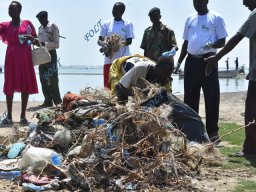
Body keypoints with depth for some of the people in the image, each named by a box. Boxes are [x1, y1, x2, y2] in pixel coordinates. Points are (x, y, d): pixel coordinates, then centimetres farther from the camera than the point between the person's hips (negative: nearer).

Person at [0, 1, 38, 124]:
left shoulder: (27, 24, 6)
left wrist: (30, 38, -11)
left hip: (25, 57, -1)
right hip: (11, 58, 1)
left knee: (25, 85, -1)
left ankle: (23, 115, 3)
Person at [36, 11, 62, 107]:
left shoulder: (53, 27, -7)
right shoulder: (40, 28, 14)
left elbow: (56, 44, -12)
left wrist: (44, 44, -24)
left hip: (51, 54, -7)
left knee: (53, 79, -6)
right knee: (43, 79, 5)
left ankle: (57, 101, 1)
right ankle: (48, 101, 11)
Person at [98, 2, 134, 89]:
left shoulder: (127, 24, 3)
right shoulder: (107, 23, 11)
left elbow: (129, 41, -3)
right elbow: (100, 39, 9)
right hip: (109, 59, 3)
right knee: (108, 85, -1)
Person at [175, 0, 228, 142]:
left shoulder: (216, 18, -2)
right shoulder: (190, 19, 15)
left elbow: (222, 42, -4)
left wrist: (212, 45, -25)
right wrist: (179, 62, 15)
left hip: (208, 60, -5)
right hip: (191, 61, 6)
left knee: (211, 97, -4)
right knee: (190, 96, 9)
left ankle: (212, 131, 0)